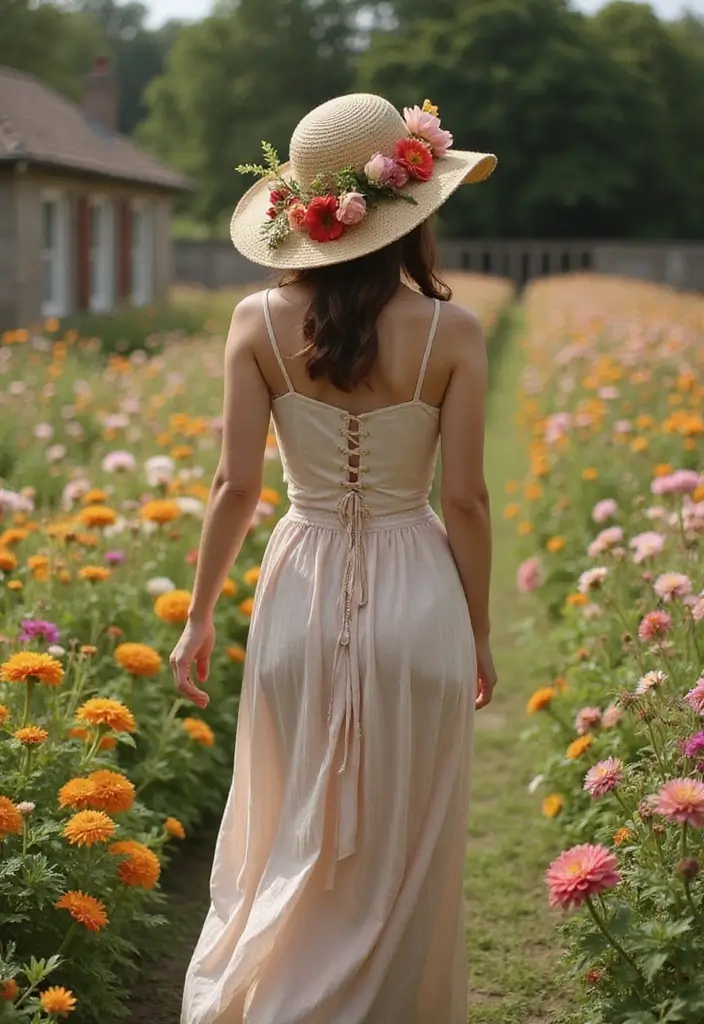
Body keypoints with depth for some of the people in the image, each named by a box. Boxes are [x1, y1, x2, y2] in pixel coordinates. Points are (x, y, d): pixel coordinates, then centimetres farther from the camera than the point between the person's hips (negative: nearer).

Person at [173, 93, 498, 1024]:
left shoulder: (260, 322, -6)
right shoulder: (451, 332, -10)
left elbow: (236, 484, -7)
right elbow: (465, 500, -7)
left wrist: (199, 616, 4)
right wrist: (479, 631, 5)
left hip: (303, 595, 1)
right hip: (417, 596, -1)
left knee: (294, 838, 19)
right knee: (403, 850, 15)